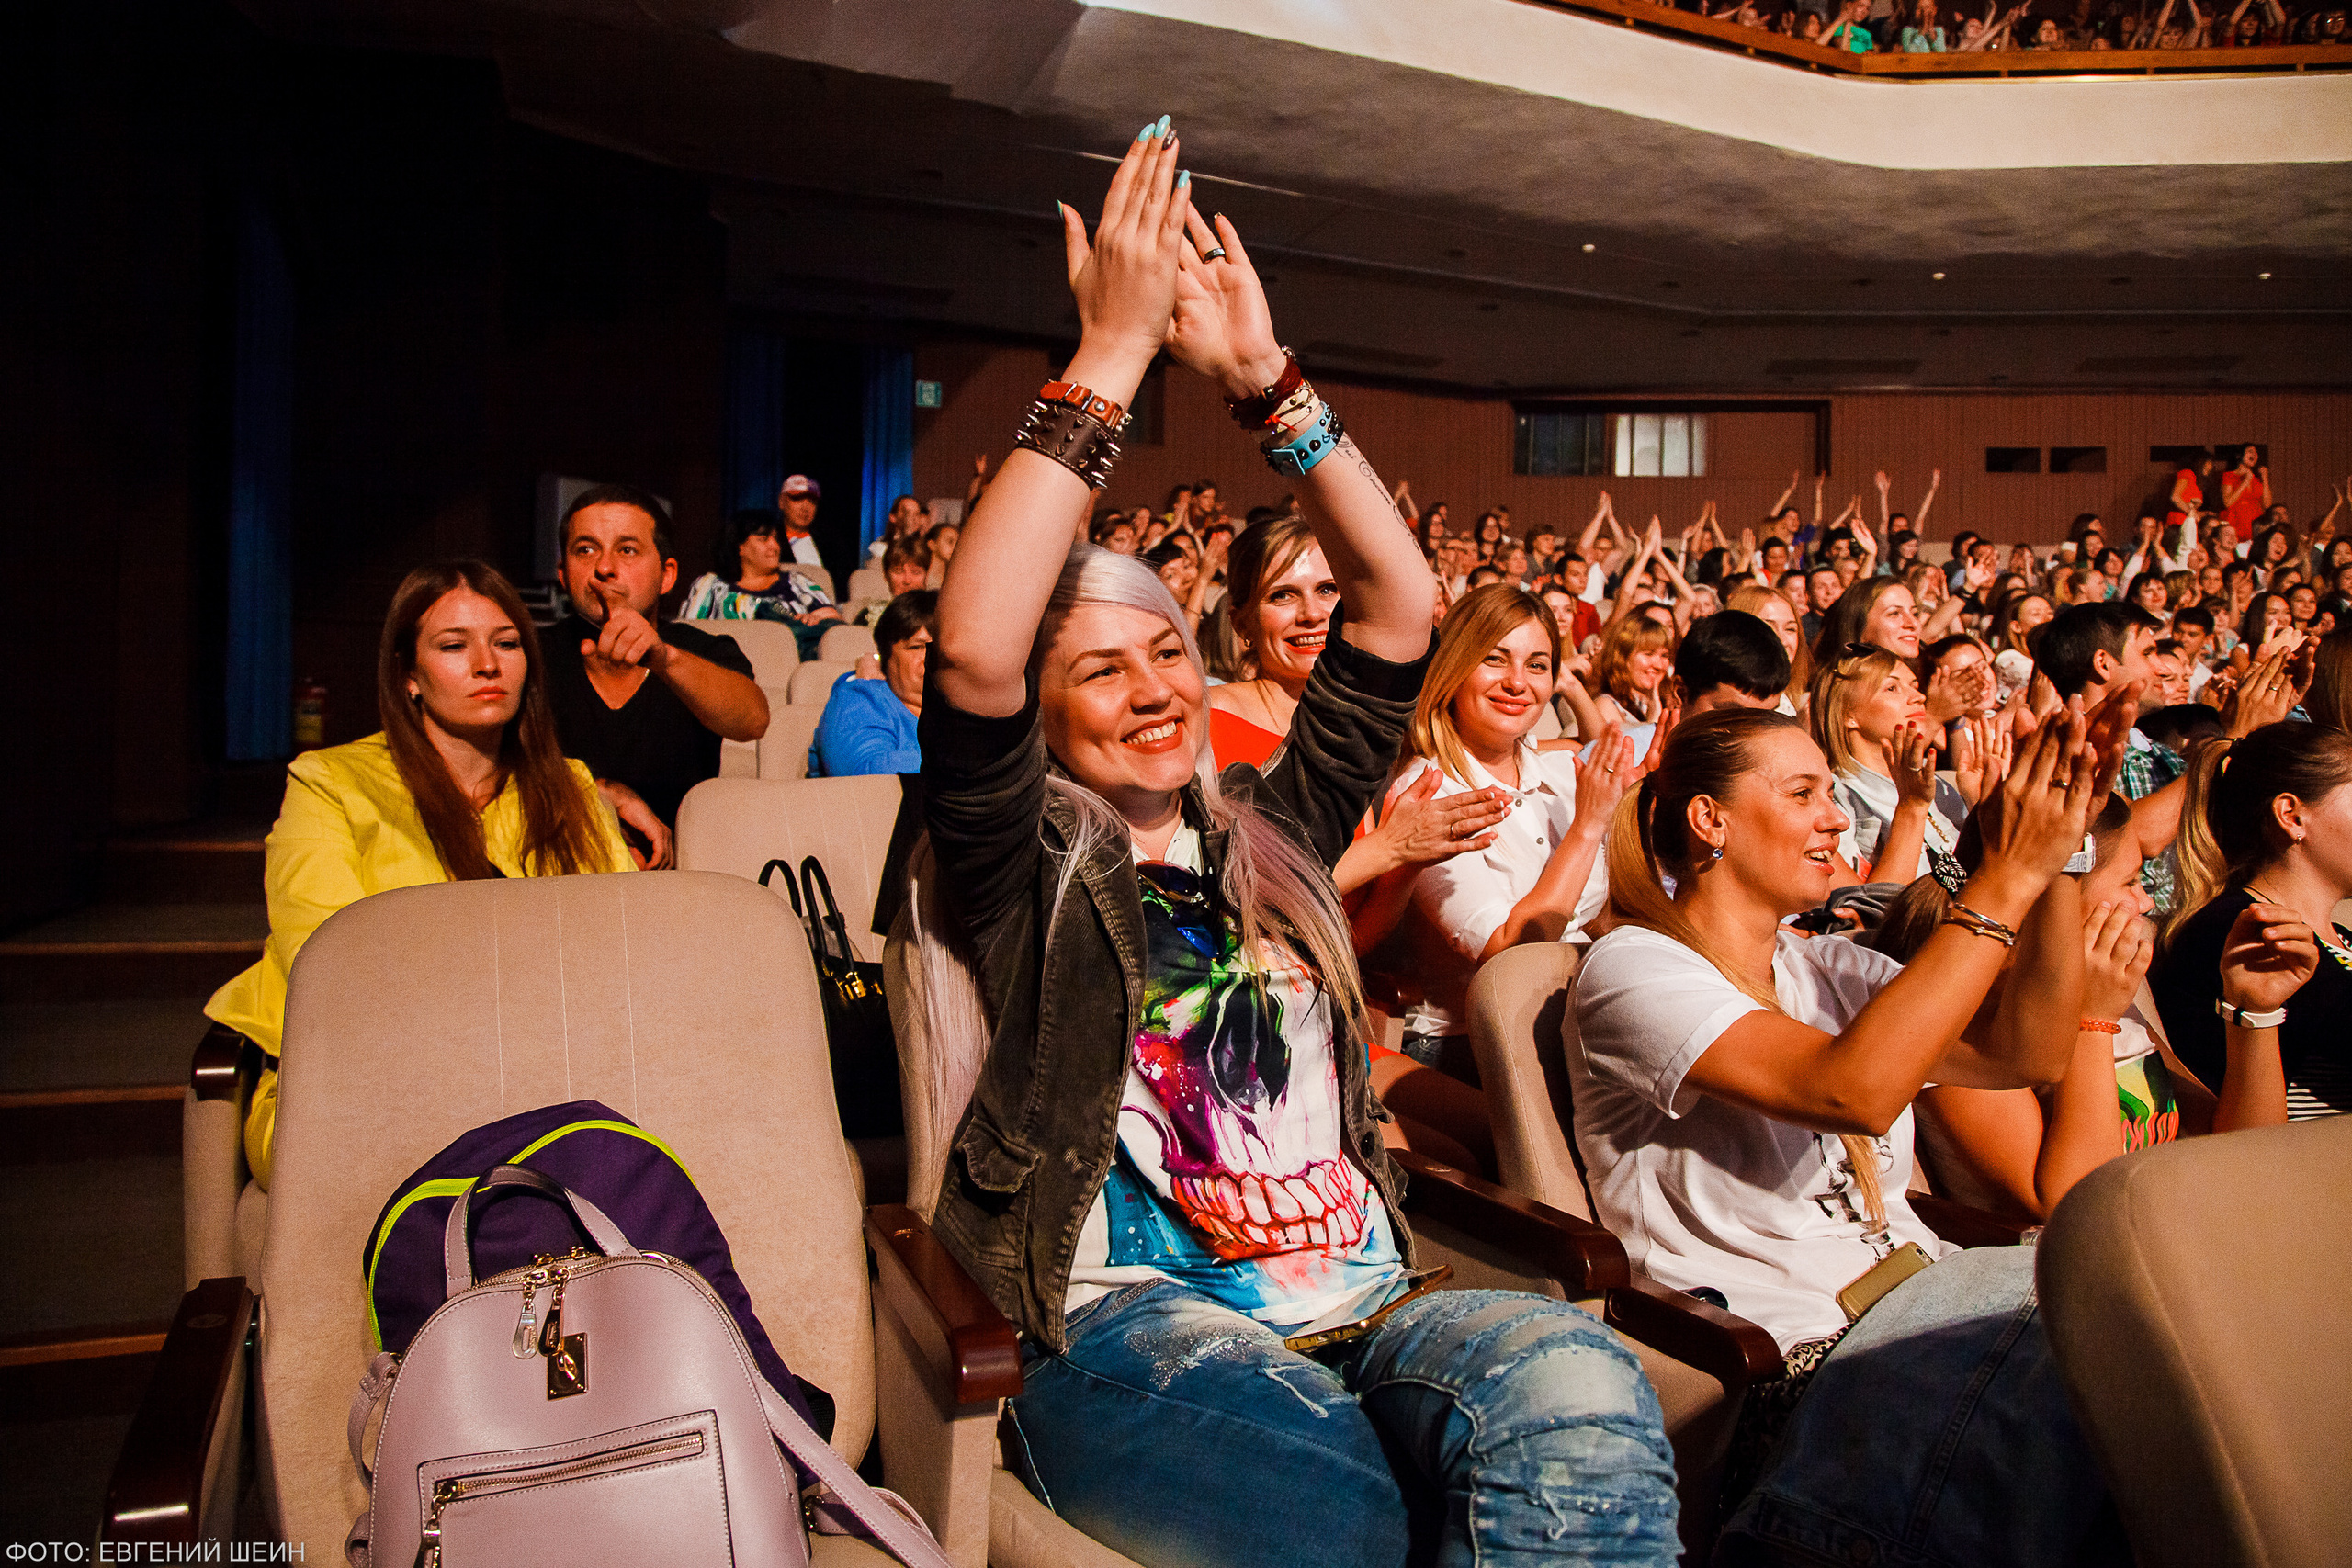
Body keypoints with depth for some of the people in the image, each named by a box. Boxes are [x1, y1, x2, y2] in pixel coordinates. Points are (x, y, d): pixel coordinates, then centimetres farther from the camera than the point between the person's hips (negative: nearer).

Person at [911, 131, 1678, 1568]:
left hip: (1356, 1303, 5)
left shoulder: (1276, 837, 19)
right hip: (1129, 1327, -4)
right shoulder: (1022, 868, 6)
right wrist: (1111, 354, -12)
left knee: (1580, 1395, -30)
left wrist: (1264, 377, 5)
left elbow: (1401, 605, 12)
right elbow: (973, 653, -14)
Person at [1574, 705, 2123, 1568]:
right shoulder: (1632, 969, -8)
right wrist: (2005, 882, -19)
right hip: (1800, 1356, -8)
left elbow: (2025, 1052, 5)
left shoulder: (1823, 968, 17)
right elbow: (1852, 1090, -23)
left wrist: (2055, 857, -4)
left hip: (1913, 1287, 8)